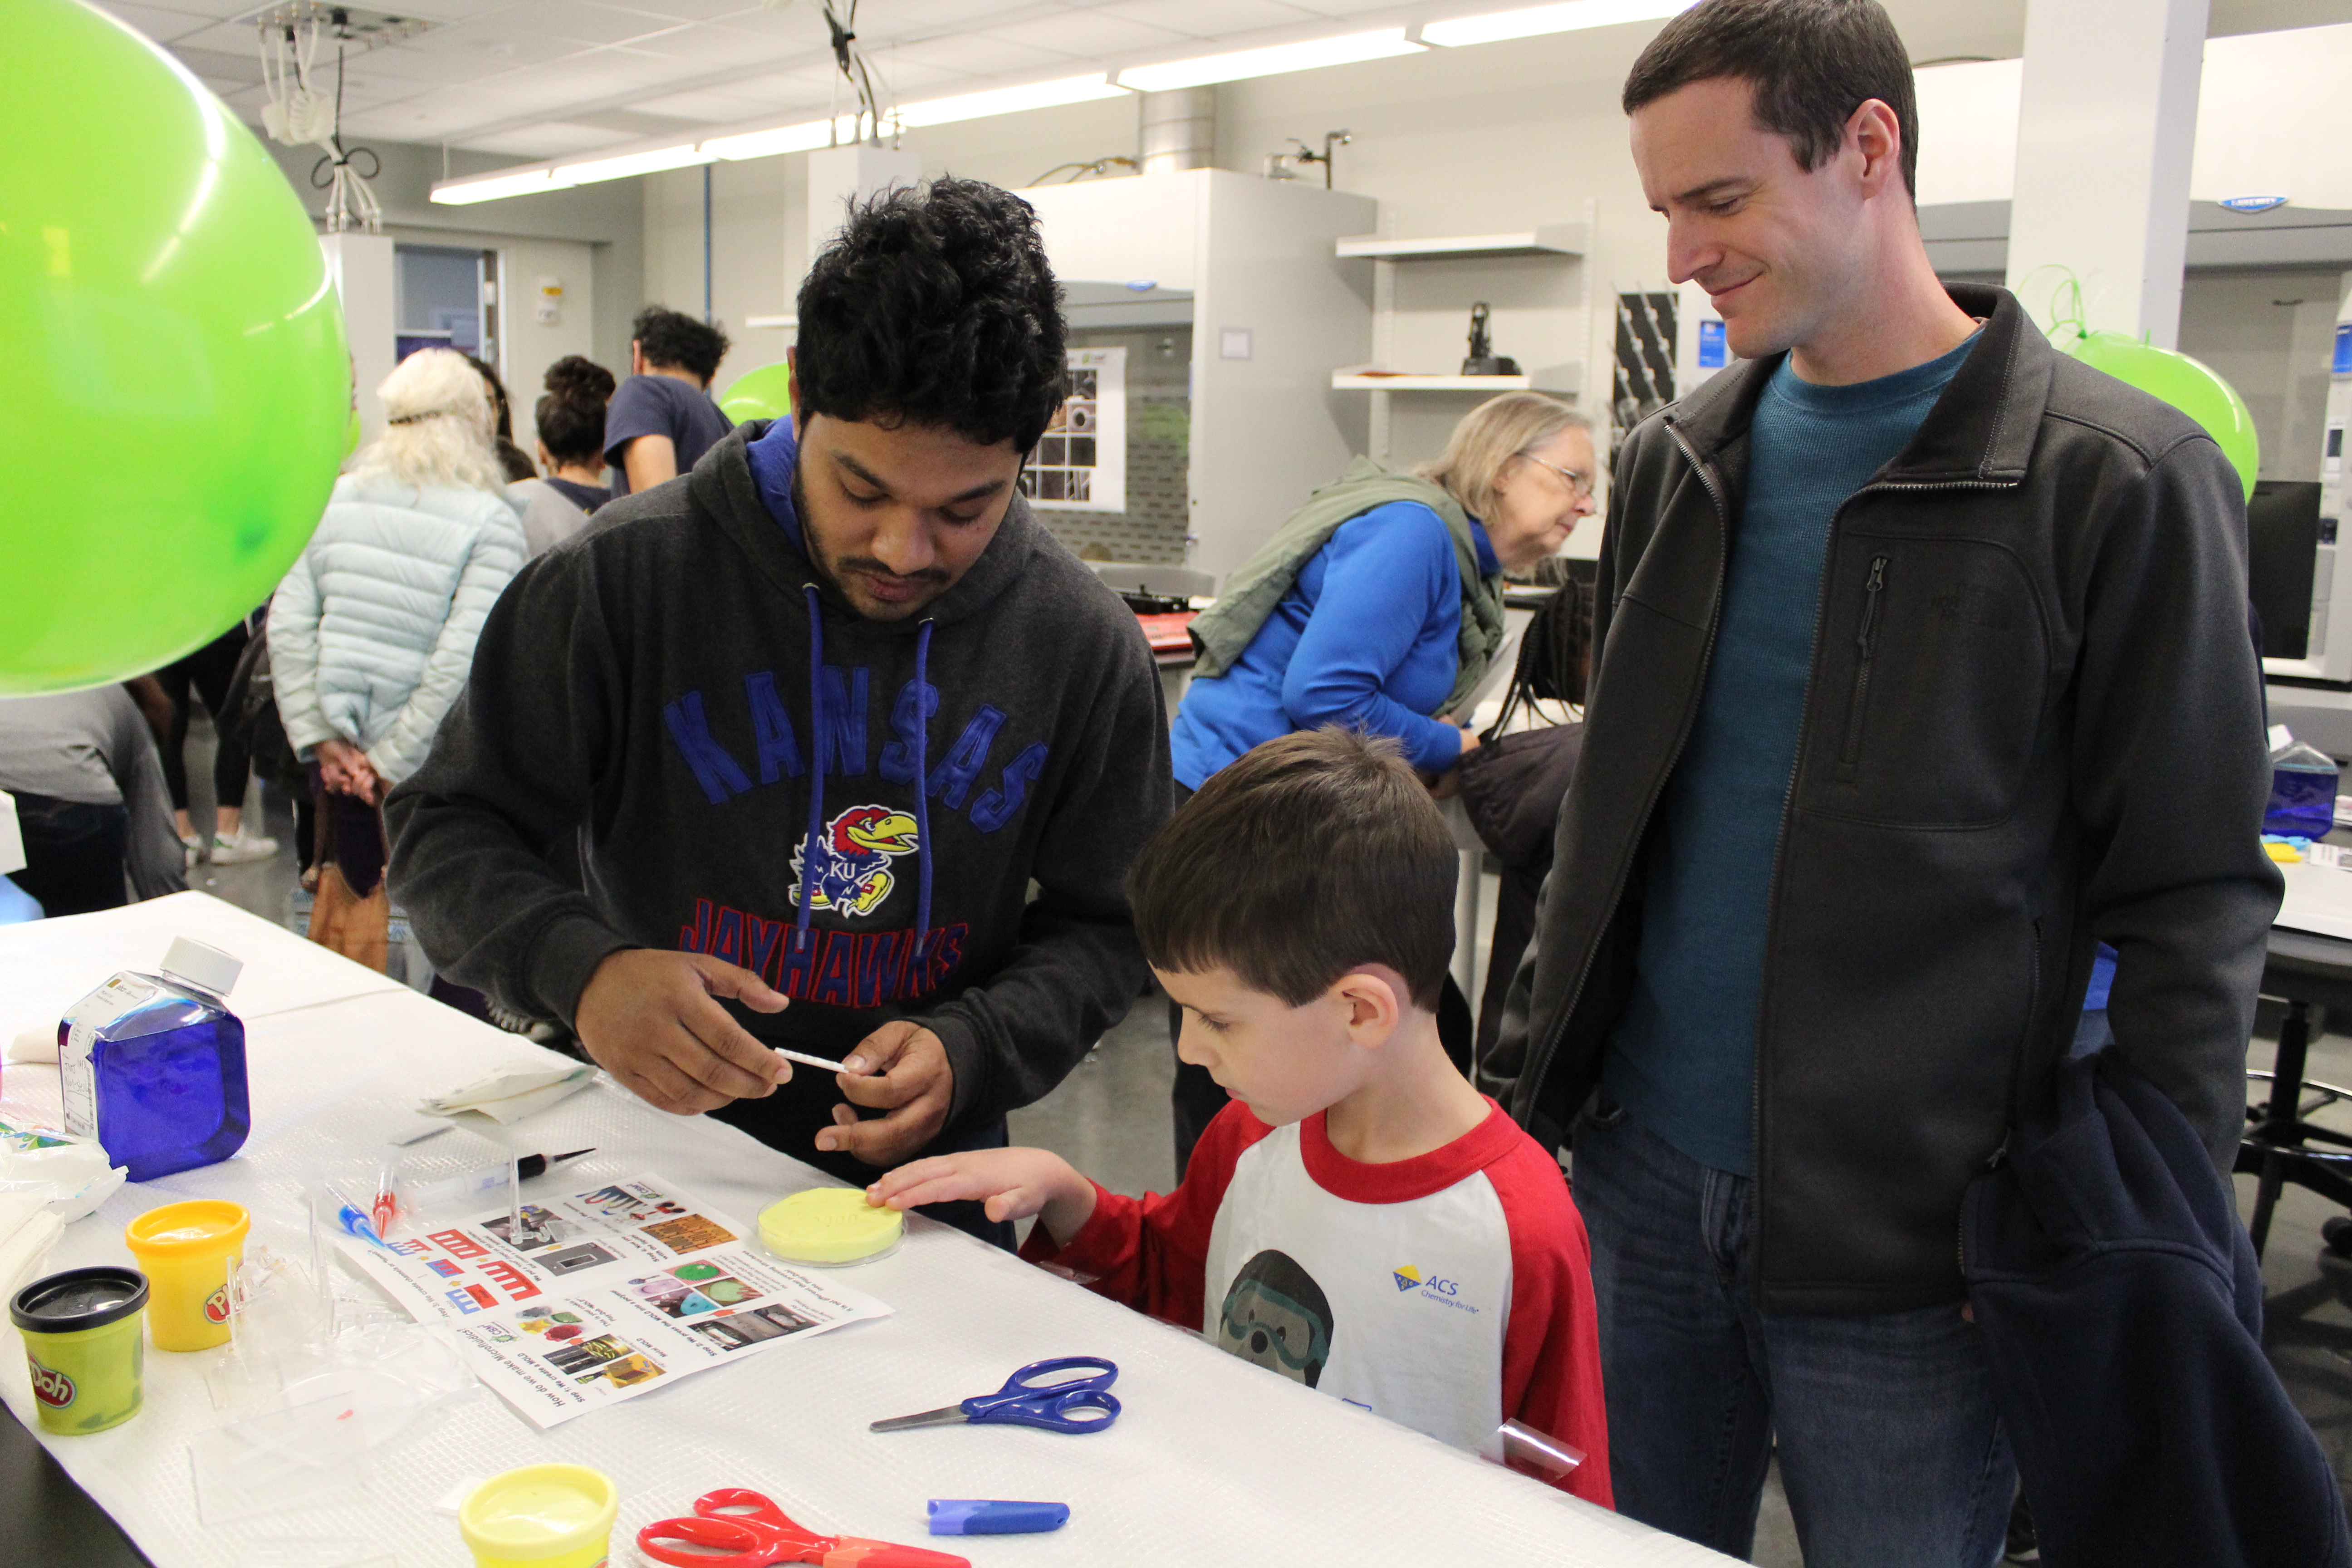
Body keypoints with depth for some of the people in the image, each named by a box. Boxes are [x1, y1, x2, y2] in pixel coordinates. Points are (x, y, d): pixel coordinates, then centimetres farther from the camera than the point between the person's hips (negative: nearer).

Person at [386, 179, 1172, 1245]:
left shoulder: (1085, 645, -7)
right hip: (650, 1160, 0)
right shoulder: (623, 579, -12)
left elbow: (1102, 928, 2)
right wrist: (578, 966, -25)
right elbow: (449, 832, -4)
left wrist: (971, 1050, -17)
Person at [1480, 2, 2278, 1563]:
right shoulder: (1681, 459, 6)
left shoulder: (2119, 481, -10)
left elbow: (2191, 907, -8)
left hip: (1905, 1255, -4)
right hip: (1641, 1176, 5)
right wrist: (1532, 1065, 11)